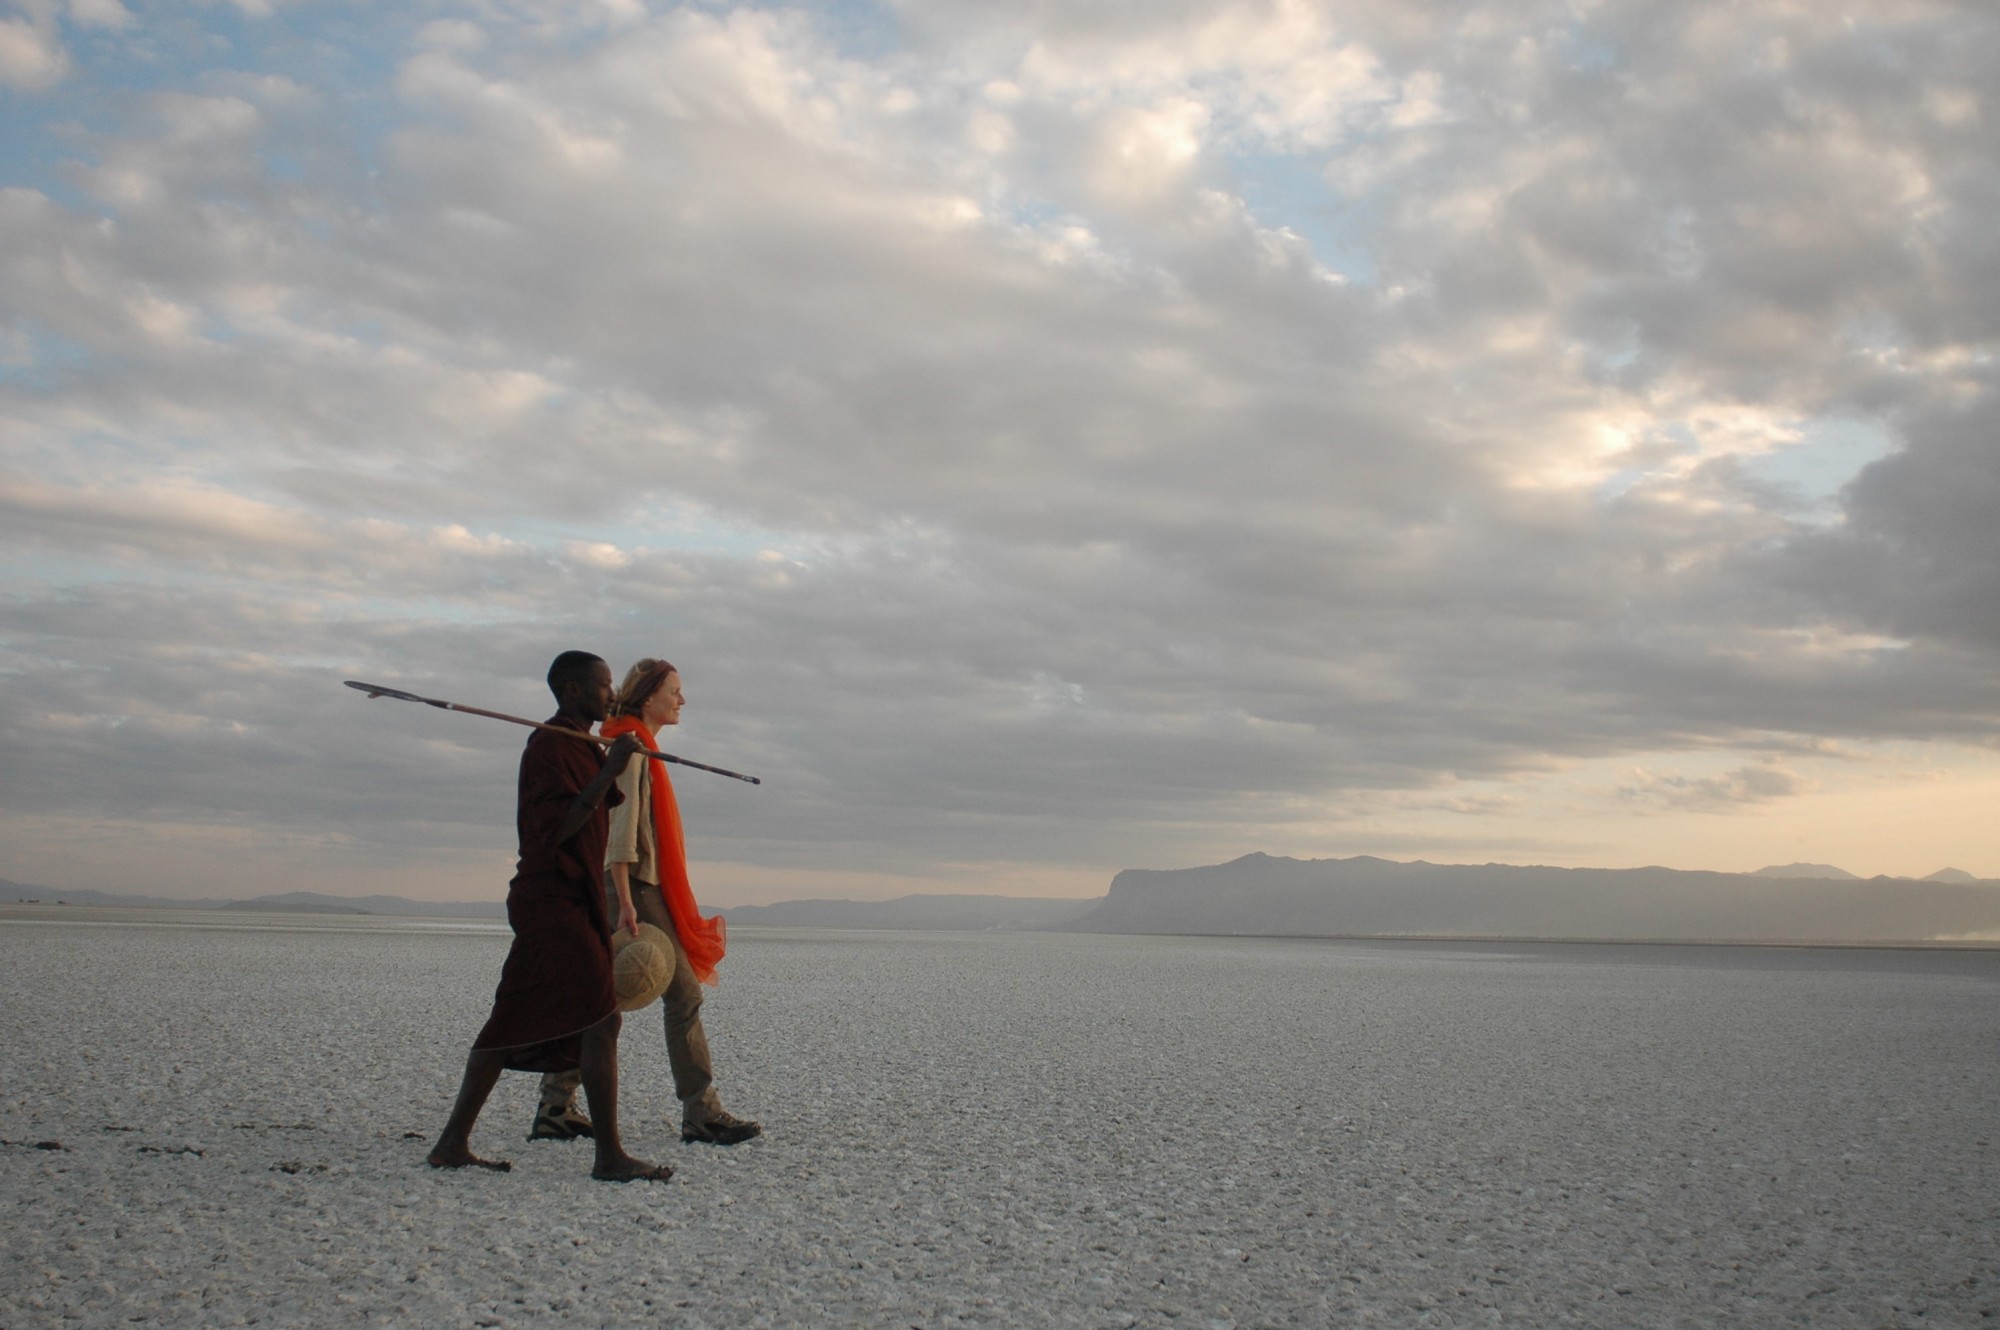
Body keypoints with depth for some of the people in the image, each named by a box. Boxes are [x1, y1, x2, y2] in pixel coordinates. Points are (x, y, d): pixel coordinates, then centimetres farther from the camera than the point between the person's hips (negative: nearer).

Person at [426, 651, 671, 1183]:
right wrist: (608, 772, -24)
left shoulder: (582, 748, 21)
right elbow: (556, 830, -21)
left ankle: (453, 1143, 17)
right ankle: (609, 1155, -13)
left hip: (570, 903, 11)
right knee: (601, 1017, -14)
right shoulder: (550, 747, -12)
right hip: (552, 902, -11)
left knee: (516, 1027, 11)